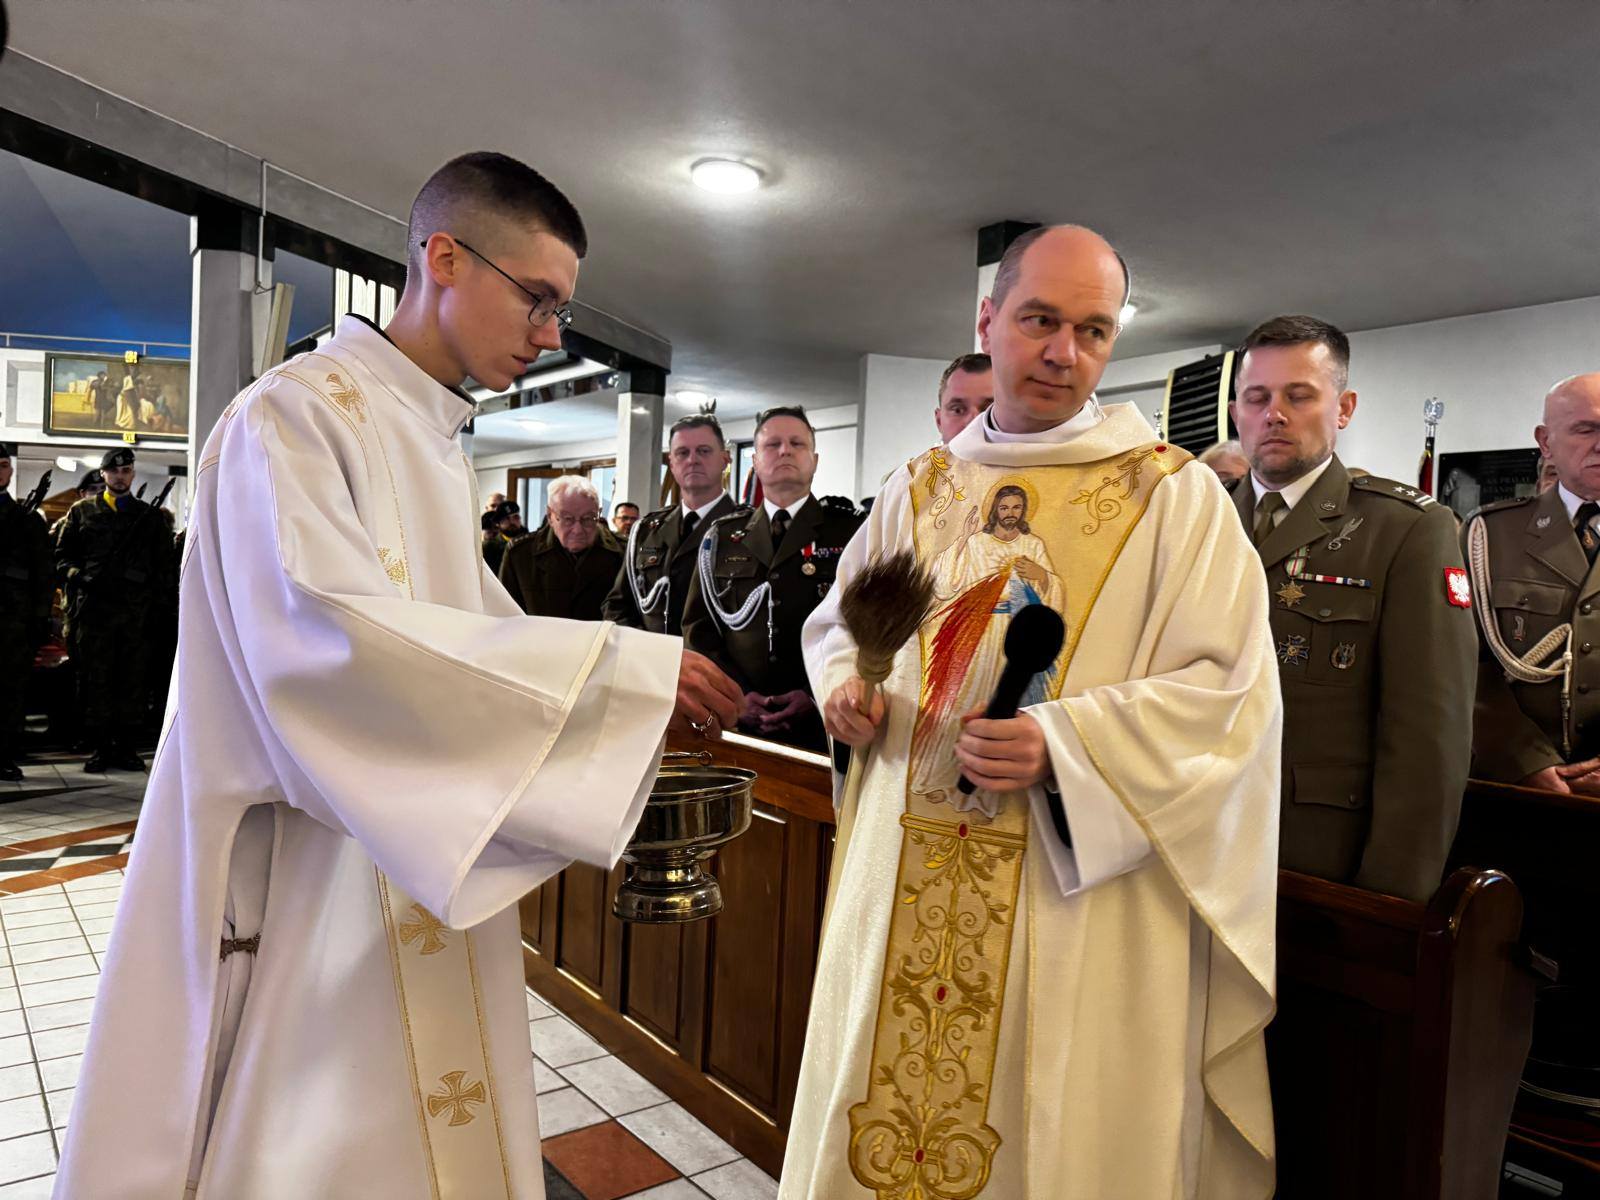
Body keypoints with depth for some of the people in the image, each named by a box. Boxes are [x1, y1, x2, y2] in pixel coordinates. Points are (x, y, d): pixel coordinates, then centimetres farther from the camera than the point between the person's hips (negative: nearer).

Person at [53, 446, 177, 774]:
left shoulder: (149, 517, 15)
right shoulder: (82, 512, 13)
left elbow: (166, 563, 15)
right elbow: (62, 554, 13)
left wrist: (160, 595, 4)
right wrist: (77, 575, -6)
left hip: (137, 611, 1)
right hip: (94, 607, -1)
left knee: (133, 681, 2)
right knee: (96, 680, 1)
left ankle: (127, 747, 9)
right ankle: (99, 748, 7)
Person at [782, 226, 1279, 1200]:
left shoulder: (1173, 493, -3)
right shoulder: (920, 489, 9)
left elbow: (1228, 688, -10)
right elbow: (836, 620, 20)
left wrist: (1065, 742, -22)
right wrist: (844, 687, -1)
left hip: (1080, 897, -3)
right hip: (907, 883, 4)